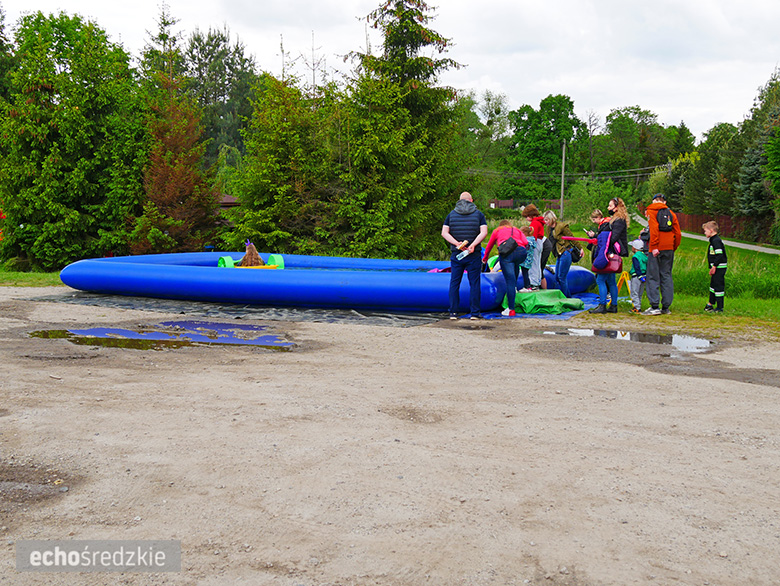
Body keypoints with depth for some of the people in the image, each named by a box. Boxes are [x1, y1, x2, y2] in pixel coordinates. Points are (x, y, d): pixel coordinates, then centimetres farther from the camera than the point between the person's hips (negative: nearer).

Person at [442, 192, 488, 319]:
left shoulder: (451, 214, 8)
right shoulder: (479, 214, 4)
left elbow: (444, 233, -2)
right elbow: (484, 232, -8)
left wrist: (457, 243, -11)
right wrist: (473, 245, -15)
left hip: (456, 254, 1)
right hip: (474, 255, -1)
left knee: (454, 283, 7)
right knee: (474, 283, 3)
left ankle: (453, 312, 5)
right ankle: (475, 313, 3)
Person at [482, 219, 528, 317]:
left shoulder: (497, 231, 31)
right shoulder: (517, 230, 32)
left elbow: (489, 247, 41)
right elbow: (526, 243, 16)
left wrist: (485, 259, 58)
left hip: (506, 252, -2)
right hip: (521, 251, 2)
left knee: (510, 280, -5)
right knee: (515, 265, 37)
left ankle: (511, 309, -7)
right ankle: (515, 288, 33)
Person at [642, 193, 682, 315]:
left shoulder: (651, 211, 2)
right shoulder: (671, 213, 14)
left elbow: (654, 229, -12)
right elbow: (678, 233, 9)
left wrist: (654, 247, -15)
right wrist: (674, 248, 16)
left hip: (657, 249, -4)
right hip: (669, 248, 5)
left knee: (653, 276, -3)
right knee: (666, 276, 9)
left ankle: (654, 306, -11)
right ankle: (666, 307, 7)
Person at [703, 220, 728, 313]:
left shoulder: (716, 241, -16)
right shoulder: (713, 240, 16)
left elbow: (719, 255, -24)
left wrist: (714, 266, -23)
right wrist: (712, 267, 20)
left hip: (719, 267, -11)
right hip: (716, 267, 11)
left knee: (718, 286, -7)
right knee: (713, 285, 19)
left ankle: (720, 308, -4)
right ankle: (710, 304, 31)